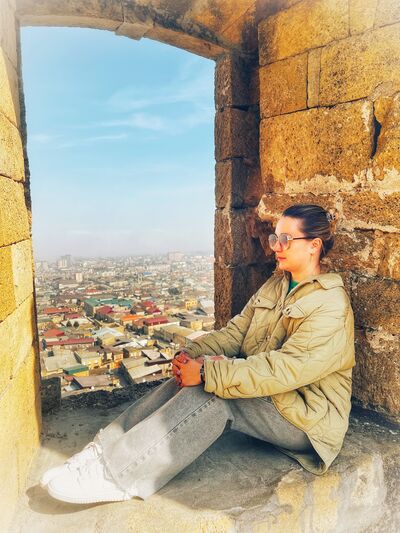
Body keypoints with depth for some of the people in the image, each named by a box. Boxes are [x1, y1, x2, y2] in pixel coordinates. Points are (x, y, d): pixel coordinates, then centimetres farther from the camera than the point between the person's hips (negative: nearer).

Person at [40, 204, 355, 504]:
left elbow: (284, 370, -29)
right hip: (261, 390, 7)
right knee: (188, 381, -17)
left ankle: (117, 476, -25)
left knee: (211, 395, -30)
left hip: (306, 416, -7)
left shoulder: (331, 307, -19)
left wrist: (207, 373, -31)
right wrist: (192, 355, -15)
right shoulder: (276, 284, 9)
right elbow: (235, 332, 4)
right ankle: (106, 451, -15)